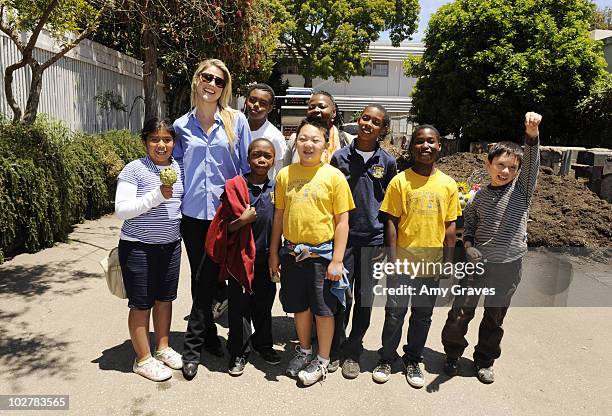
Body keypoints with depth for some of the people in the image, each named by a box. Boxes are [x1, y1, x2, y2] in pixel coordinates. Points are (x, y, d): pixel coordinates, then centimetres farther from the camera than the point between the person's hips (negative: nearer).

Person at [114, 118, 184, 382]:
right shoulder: (134, 170, -12)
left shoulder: (178, 168, 5)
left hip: (171, 245, 6)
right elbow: (121, 210, -20)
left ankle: (163, 348, 34)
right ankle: (143, 359, 22)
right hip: (138, 247, -5)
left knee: (165, 299, 16)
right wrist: (157, 196, -26)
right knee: (141, 304, 6)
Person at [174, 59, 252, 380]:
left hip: (226, 211, -2)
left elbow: (247, 166, 2)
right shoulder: (182, 125, 6)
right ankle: (209, 335, 28)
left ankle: (193, 347, 18)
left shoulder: (236, 121, 0)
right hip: (193, 212, 2)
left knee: (207, 279, 2)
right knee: (202, 278, 10)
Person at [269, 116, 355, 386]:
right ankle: (304, 350, 40)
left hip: (322, 254, -3)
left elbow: (342, 221, -8)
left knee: (324, 309, 8)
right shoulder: (285, 174, 2)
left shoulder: (334, 176, -8)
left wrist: (337, 260, -11)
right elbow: (279, 216, 8)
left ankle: (322, 360, 28)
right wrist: (273, 253, 8)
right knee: (299, 306, 18)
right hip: (292, 253, 4)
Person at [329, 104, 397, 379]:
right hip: (343, 236, 0)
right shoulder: (340, 157, 2)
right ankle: (333, 346, 25)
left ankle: (353, 352, 26)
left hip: (373, 239, 1)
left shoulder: (387, 162, 3)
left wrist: (386, 243, 2)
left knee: (365, 297, 10)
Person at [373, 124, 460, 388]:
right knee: (395, 312, 6)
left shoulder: (448, 185, 2)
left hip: (431, 263, 2)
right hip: (402, 261, -2)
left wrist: (447, 262, 2)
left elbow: (450, 226, 5)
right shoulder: (400, 181, -5)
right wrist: (393, 258, -9)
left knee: (423, 315, 14)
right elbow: (392, 222, -5)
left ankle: (413, 361, 32)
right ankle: (386, 359, 26)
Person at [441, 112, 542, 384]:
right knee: (460, 313, 4)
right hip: (477, 262, 1)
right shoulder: (479, 197, 1)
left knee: (494, 318, 14)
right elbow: (468, 223, 12)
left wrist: (532, 134, -36)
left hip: (509, 265, 0)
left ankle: (485, 361, 34)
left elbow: (532, 162, -19)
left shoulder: (522, 189, -3)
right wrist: (468, 245, -6)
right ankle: (452, 355, 28)